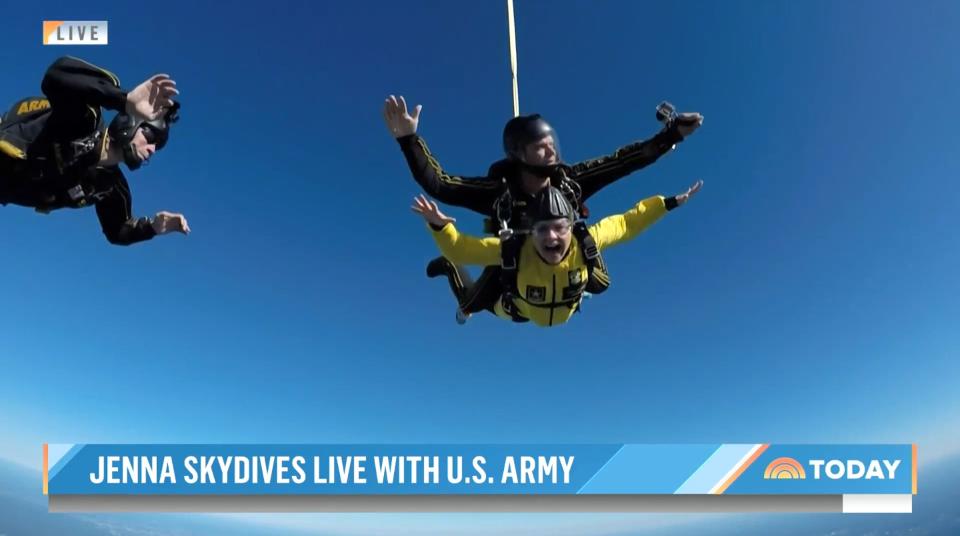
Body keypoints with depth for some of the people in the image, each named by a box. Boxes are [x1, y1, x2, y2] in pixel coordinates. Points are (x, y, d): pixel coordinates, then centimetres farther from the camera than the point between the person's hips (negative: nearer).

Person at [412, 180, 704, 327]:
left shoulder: (586, 243, -41)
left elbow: (627, 223, -24)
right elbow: (458, 248, -41)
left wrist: (669, 203, -22)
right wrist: (438, 225, -60)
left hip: (568, 307, 2)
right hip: (517, 309, -2)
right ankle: (449, 269, 49)